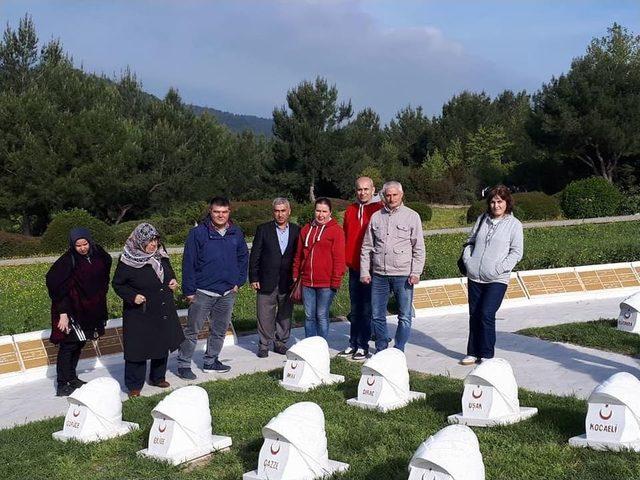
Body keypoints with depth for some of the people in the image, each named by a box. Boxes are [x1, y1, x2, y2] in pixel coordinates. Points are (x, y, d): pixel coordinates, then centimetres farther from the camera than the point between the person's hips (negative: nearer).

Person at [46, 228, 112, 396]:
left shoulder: (98, 256, -2)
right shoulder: (68, 261, -18)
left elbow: (102, 281, 14)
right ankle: (62, 385, 0)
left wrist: (99, 305, 13)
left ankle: (71, 378, 26)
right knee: (69, 344, -6)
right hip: (71, 308, -6)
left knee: (79, 343, 14)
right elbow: (59, 288, -19)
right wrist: (63, 313, -23)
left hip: (89, 308, 6)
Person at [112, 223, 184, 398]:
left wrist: (173, 281, -1)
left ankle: (157, 378, 35)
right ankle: (134, 386, 13)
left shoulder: (161, 255, 1)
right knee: (137, 348, -1)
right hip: (139, 313, -6)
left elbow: (170, 272, 19)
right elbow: (117, 284, -7)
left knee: (163, 344, 16)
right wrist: (132, 296, -21)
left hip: (164, 311, 6)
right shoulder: (128, 261, -16)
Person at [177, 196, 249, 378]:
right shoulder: (198, 233, -10)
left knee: (220, 330, 14)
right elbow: (188, 262, -9)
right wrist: (189, 290, -11)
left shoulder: (236, 233, 4)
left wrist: (239, 282, 5)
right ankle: (183, 365, 9)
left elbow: (243, 257, 14)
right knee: (192, 330, 0)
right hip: (202, 293, -5)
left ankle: (211, 361, 28)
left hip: (227, 293, 5)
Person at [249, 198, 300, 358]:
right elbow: (254, 255, 0)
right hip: (267, 282, -2)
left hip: (288, 283, 2)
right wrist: (253, 278, -5)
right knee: (265, 316, 3)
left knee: (285, 314, 10)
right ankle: (264, 345, 16)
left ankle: (280, 343, 24)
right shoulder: (263, 229, 1)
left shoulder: (296, 231, 5)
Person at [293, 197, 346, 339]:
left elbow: (339, 258, -7)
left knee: (322, 316, 3)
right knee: (309, 316, 10)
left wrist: (336, 281, -11)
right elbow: (298, 256, 16)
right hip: (307, 282, 5)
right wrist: (296, 275, 11)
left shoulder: (336, 230, -4)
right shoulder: (306, 229, 12)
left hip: (326, 284, -5)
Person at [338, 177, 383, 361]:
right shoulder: (350, 210, 11)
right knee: (355, 308, 12)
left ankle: (363, 346, 8)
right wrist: (346, 259, 7)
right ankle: (353, 344, 20)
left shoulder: (379, 209, -5)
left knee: (367, 309, 2)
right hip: (354, 266, 5)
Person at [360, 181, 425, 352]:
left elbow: (419, 248, 0)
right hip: (379, 275, 3)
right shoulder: (376, 217, 10)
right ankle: (381, 351, 21)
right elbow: (367, 247, 12)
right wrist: (364, 271, 6)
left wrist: (416, 272, -8)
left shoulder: (412, 216, 2)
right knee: (377, 316, 8)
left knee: (404, 317, 1)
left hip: (403, 275, -3)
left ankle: (398, 352, 12)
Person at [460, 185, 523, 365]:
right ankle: (473, 353, 20)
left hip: (497, 279, -5)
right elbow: (470, 241, 18)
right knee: (474, 315, 9)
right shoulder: (482, 219, 12)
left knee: (486, 314, -12)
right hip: (475, 277, 5)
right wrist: (467, 259, 2)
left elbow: (516, 252, -4)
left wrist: (500, 268, -14)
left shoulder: (514, 224, -1)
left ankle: (487, 355, 0)